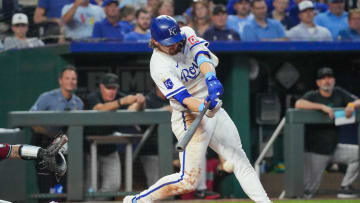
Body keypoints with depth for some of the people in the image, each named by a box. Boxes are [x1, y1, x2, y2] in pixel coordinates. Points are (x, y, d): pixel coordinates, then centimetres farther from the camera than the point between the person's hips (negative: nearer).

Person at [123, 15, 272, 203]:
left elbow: (201, 54, -22)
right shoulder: (160, 67, -20)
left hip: (214, 108, 7)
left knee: (241, 161, 4)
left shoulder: (187, 34, -2)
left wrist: (211, 78, -41)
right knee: (189, 180, -8)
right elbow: (183, 98, -29)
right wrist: (204, 107, -49)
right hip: (191, 117, -7)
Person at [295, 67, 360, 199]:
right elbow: (299, 104, -27)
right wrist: (322, 106, -33)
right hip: (314, 152, -5)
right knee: (308, 192, -6)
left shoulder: (339, 93, 8)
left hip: (333, 148, 5)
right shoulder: (312, 96, -7)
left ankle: (345, 188, 0)